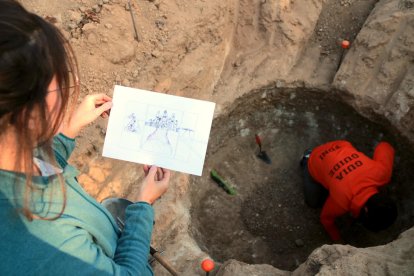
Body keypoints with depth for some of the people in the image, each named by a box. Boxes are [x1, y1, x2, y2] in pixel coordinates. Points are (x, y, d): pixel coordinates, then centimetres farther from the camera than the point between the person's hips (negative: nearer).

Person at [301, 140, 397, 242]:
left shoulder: (382, 173, -35)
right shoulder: (340, 200, -40)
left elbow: (384, 146, -13)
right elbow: (326, 218, -16)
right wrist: (337, 241, 0)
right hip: (317, 162, -3)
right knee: (314, 202, 16)